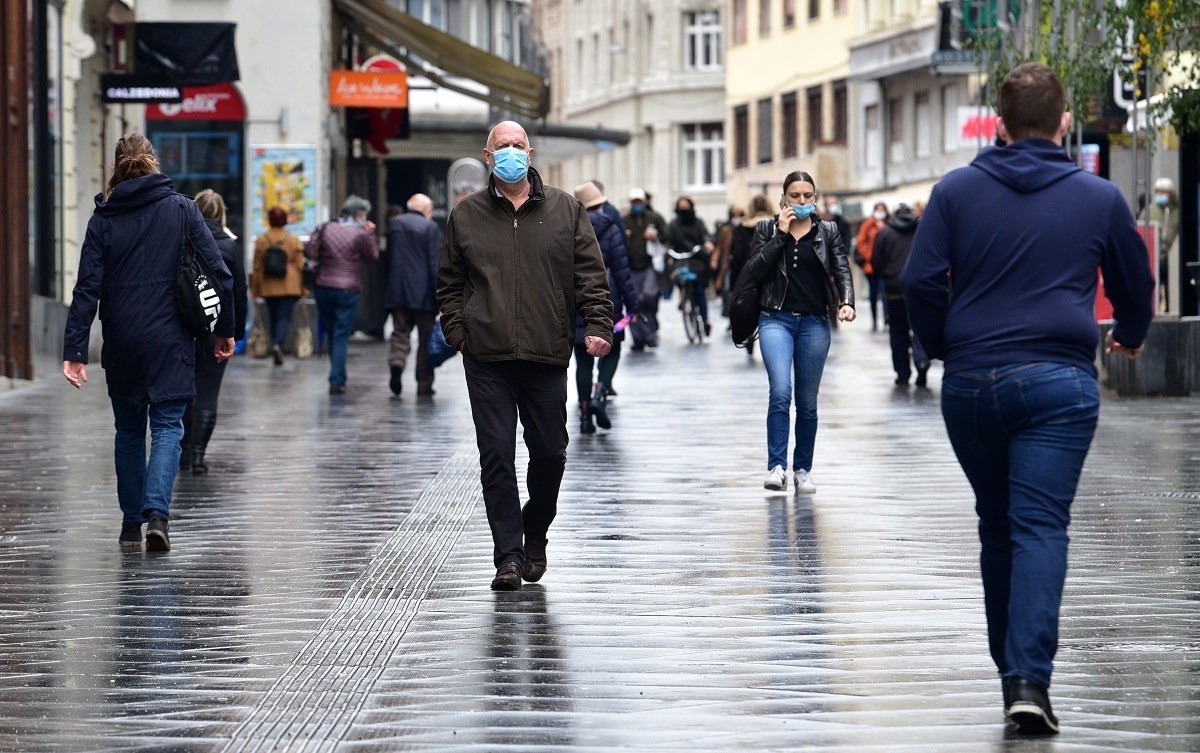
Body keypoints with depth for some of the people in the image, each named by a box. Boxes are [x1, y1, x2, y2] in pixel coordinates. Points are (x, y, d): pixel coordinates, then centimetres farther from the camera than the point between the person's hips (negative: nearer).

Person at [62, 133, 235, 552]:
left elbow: (87, 289, -5)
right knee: (167, 426, 0)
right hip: (170, 341, -1)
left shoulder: (103, 219, 1)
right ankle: (157, 513, -19)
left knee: (128, 431, 14)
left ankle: (131, 524, 17)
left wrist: (74, 351, -7)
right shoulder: (181, 209, 0)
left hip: (121, 344, 1)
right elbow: (218, 273, -3)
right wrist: (225, 329, 7)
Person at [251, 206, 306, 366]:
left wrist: (255, 289, 11)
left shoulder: (261, 240, 1)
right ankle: (278, 344, -29)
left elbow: (257, 267, 3)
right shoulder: (293, 241, -1)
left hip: (268, 287, 2)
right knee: (284, 317, -6)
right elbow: (299, 265, 1)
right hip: (289, 287, -2)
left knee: (273, 318, 13)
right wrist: (301, 289, 10)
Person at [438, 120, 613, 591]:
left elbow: (590, 274, 6)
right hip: (487, 358, 0)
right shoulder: (466, 215, 8)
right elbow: (449, 282, 14)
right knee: (496, 455, -4)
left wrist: (597, 324, -6)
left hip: (546, 357, 0)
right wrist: (456, 330, 1)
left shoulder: (564, 211, 8)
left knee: (550, 453, 5)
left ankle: (535, 534, 29)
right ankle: (508, 555, 0)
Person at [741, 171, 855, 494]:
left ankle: (802, 470, 15)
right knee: (781, 392, -18)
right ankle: (776, 467, -18)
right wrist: (780, 235, -10)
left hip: (814, 322, 2)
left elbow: (842, 271, -1)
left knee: (807, 400, 6)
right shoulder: (767, 229, 6)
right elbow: (754, 270, -5)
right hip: (776, 319, -2)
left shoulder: (828, 232, 8)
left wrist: (846, 303, -20)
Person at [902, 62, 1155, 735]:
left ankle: (1012, 667, 24)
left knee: (997, 526, 16)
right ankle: (1030, 678, -20)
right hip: (1060, 381, -2)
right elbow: (1136, 287, 17)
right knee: (1041, 527, -6)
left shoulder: (956, 192, 3)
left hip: (970, 383, 2)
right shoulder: (1100, 199, 5)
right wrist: (1130, 338, 37)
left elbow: (921, 281, -2)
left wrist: (944, 346, 16)